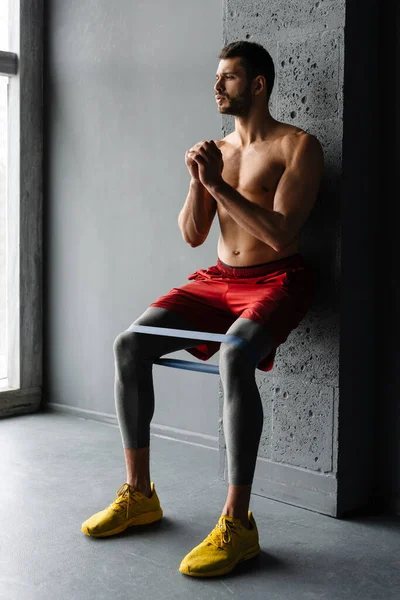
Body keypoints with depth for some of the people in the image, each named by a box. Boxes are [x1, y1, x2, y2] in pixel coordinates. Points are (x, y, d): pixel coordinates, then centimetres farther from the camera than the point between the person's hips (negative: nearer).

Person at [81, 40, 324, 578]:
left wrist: (219, 183, -17)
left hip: (277, 280, -6)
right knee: (129, 345, -15)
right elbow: (192, 235, 10)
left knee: (234, 357, -38)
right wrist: (198, 181, -7)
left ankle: (238, 522, -29)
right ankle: (139, 494, -3)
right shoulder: (217, 149, 16)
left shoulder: (298, 146, -4)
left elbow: (280, 233, -17)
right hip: (219, 279, 6)